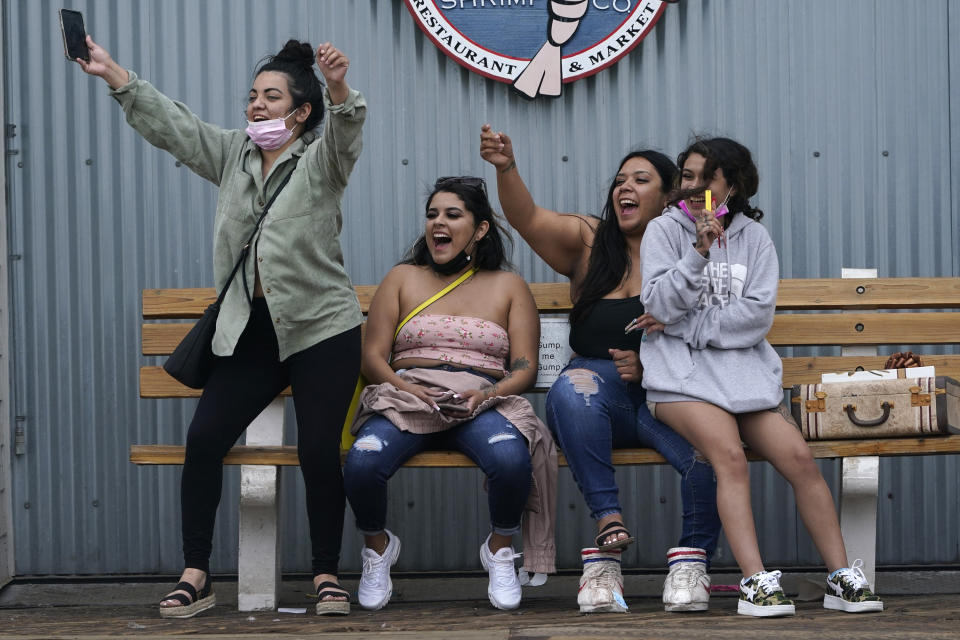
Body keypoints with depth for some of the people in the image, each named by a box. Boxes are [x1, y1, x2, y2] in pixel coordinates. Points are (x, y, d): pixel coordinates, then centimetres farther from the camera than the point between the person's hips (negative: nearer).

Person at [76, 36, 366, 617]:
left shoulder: (321, 162, -2)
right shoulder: (233, 153, 13)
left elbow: (346, 131, -24)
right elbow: (169, 123, 7)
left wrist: (339, 86, -46)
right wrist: (110, 70, -5)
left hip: (322, 331, -5)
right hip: (250, 332, 5)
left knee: (319, 451, -10)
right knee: (204, 438, -8)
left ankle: (327, 574, 6)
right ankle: (196, 575, -1)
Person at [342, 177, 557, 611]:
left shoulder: (508, 287, 18)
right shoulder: (403, 279, 19)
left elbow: (525, 367, 8)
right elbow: (373, 356, 11)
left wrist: (485, 395, -13)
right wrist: (407, 390, -10)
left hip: (484, 405, -1)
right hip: (407, 397, 1)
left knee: (511, 459, -38)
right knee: (362, 462, -34)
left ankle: (500, 550, -6)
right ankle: (377, 547, 0)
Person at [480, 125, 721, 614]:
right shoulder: (589, 243, 16)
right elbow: (528, 219, -1)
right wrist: (506, 168, -20)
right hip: (599, 394, 1)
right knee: (572, 388, -35)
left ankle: (691, 560, -11)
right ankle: (608, 524, -32)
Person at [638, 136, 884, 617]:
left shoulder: (753, 236, 11)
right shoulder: (664, 231, 5)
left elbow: (758, 313, -2)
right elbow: (660, 307, -7)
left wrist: (685, 325, -8)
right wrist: (699, 252, -18)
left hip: (744, 369, 3)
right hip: (683, 374, -3)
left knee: (798, 457, -17)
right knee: (729, 454, -29)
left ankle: (841, 578, -11)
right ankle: (756, 582, -32)